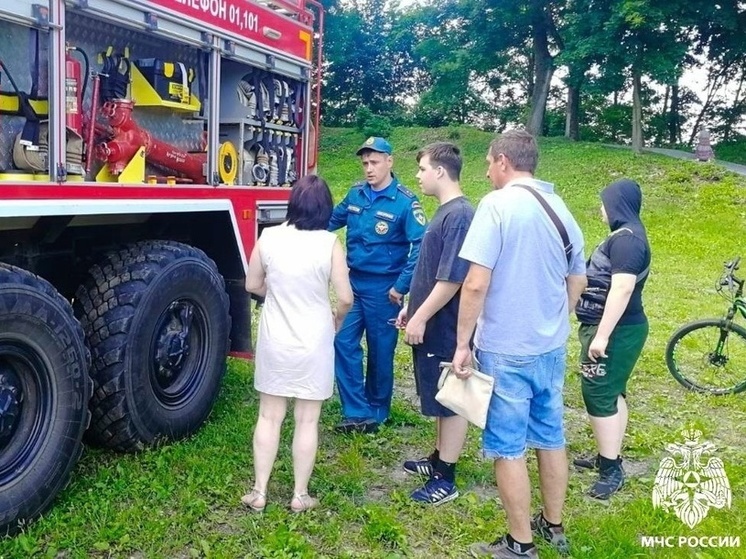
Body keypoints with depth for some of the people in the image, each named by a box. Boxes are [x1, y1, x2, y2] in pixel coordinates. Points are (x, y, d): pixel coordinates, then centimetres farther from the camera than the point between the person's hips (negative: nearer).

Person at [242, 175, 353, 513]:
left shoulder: (268, 237, -6)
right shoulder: (329, 244, -13)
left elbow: (252, 285, 5)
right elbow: (345, 298, -10)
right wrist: (337, 319, 11)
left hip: (274, 341, 2)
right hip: (314, 343, -2)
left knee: (269, 417, 14)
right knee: (307, 421, 10)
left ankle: (259, 492, 21)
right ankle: (300, 496, 20)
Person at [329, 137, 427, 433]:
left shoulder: (405, 202, -14)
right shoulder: (355, 194, 3)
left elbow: (419, 247, -18)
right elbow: (332, 220, 20)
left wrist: (401, 286, -19)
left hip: (382, 288, -5)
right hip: (354, 282, 5)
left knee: (380, 351, 8)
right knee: (344, 344, 0)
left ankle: (377, 412, 26)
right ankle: (358, 412, 8)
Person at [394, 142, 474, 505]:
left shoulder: (459, 215, -20)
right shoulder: (445, 212, 11)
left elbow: (452, 278, -24)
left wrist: (420, 318, -19)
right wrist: (411, 307, 21)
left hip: (443, 329, -10)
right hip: (432, 326, 10)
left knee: (451, 401, 2)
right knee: (441, 400, 20)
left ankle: (445, 480, 13)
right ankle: (438, 459, 35)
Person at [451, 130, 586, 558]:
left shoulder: (498, 204, -15)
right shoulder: (561, 209, 7)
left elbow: (476, 284, -20)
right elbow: (577, 283, 16)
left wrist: (462, 343, -11)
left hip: (505, 350, -7)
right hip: (551, 348, 7)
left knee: (508, 448, 5)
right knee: (551, 437, 18)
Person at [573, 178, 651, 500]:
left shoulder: (626, 238, -19)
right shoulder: (626, 235, 14)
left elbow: (622, 288, -27)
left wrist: (602, 335, -28)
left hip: (616, 331, -10)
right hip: (614, 329, 10)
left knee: (598, 396, -6)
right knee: (611, 393, 16)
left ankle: (611, 470, 2)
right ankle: (609, 458, 27)